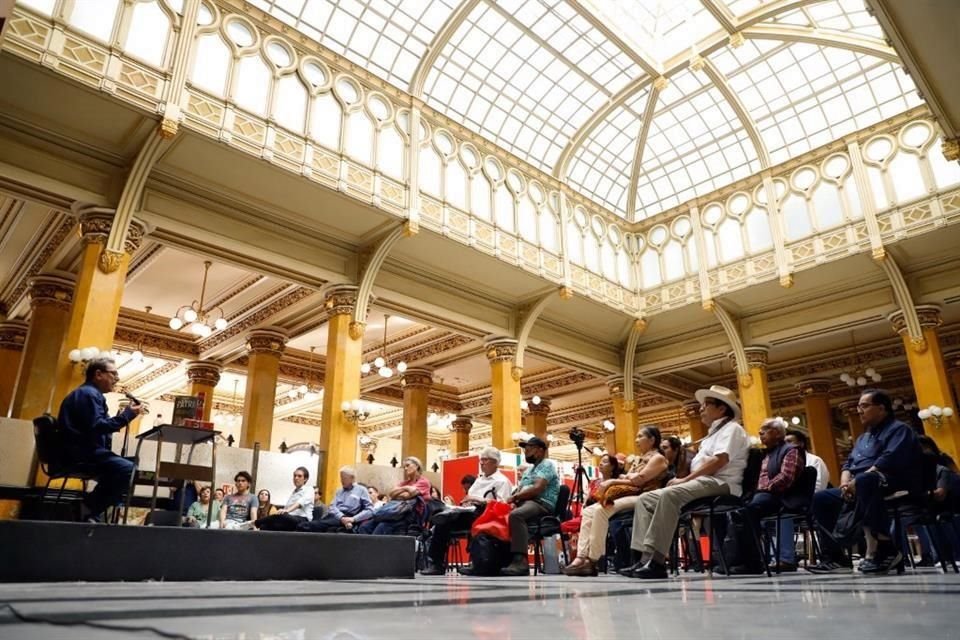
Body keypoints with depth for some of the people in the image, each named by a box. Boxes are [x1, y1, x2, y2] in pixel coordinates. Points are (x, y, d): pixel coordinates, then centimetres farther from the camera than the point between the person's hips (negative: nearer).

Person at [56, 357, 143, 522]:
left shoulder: (89, 393, 23)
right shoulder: (88, 393, -10)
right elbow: (96, 427, -23)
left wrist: (123, 416, 10)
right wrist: (126, 415, -18)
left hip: (83, 451, 11)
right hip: (80, 453, -11)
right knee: (128, 469, -24)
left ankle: (91, 505, 11)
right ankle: (90, 509, -11)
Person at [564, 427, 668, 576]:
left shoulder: (658, 458, 0)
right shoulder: (638, 459, 26)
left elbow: (638, 481, -12)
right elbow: (628, 479, 15)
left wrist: (612, 482, -8)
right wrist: (611, 483, -7)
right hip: (627, 495, 9)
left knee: (601, 510, -31)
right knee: (588, 511, -10)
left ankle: (592, 561, -27)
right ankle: (582, 557, -21)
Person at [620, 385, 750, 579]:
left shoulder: (731, 428, 2)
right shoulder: (713, 433, 31)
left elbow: (720, 461, -15)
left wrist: (685, 479, -14)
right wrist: (683, 479, 5)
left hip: (719, 483, -10)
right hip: (702, 482, 10)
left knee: (669, 494, -36)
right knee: (646, 499, -5)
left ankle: (656, 560, -38)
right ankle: (646, 557, -18)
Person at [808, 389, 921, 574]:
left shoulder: (898, 429, 0)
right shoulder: (863, 437, 28)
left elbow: (889, 460, -18)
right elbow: (848, 463, 23)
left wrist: (857, 481, -20)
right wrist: (846, 481, -1)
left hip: (891, 487, -9)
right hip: (859, 488, 9)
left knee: (865, 481, -42)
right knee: (820, 499, -6)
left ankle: (885, 548, -34)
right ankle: (835, 556, -12)